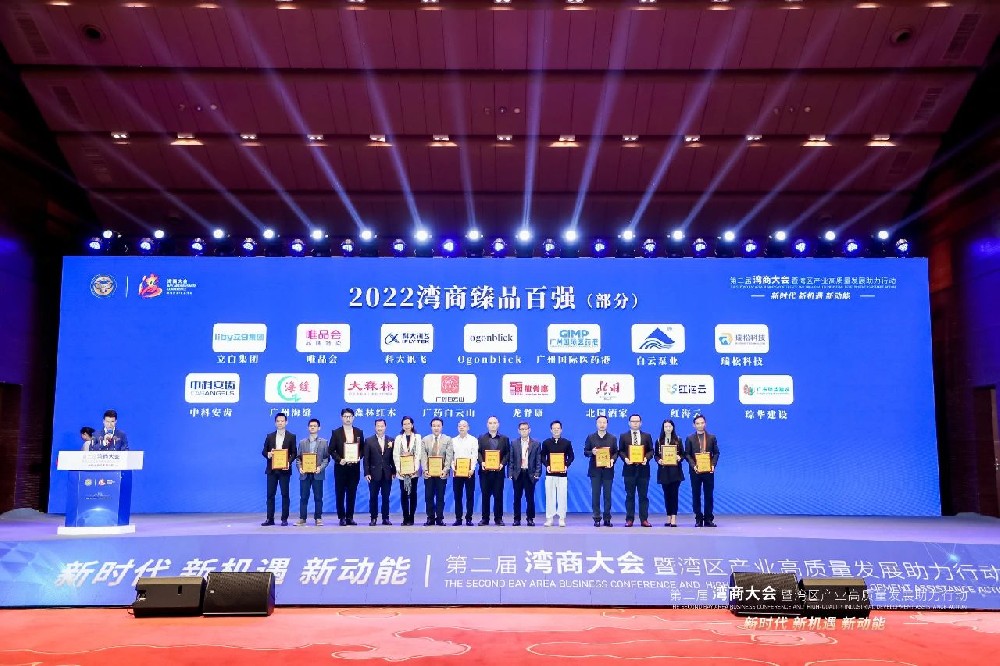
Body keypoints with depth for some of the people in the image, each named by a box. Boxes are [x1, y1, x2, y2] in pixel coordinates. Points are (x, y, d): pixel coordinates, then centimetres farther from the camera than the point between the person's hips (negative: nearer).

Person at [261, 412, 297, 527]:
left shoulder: (291, 437, 3)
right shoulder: (270, 436, 10)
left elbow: (294, 453, 1)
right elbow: (264, 451, 10)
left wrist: (288, 462, -16)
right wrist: (268, 454, -12)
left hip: (284, 469, -2)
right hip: (271, 469, 2)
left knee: (285, 494, 0)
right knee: (270, 494, 4)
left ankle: (284, 519, 6)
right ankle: (270, 519, 9)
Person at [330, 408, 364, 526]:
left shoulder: (359, 432, 8)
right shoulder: (336, 433, 1)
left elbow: (362, 449, 12)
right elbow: (331, 450, 0)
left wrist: (359, 457, -7)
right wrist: (339, 460, -13)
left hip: (354, 467, 2)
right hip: (341, 467, -2)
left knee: (352, 493, 4)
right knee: (340, 493, 2)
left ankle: (350, 517, 11)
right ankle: (341, 517, 9)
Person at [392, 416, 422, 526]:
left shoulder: (417, 437, 6)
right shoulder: (398, 438, 10)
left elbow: (418, 454, -1)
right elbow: (395, 455, 3)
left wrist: (416, 468, -12)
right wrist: (398, 469, -8)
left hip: (413, 470, -1)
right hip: (402, 471, 1)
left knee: (413, 493, 0)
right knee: (404, 494, 1)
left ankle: (411, 517, 4)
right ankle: (405, 518, 5)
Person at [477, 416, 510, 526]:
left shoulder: (504, 439, 11)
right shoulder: (481, 438, 11)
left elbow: (507, 453, 5)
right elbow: (478, 452, 4)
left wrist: (502, 464, -11)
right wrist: (481, 462, -12)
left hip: (498, 471, 0)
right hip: (485, 471, 0)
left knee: (498, 495, 1)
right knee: (485, 495, 3)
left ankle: (498, 518, 8)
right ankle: (485, 518, 9)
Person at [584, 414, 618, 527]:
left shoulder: (612, 438, 8)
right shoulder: (591, 437, 5)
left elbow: (616, 452, 7)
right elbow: (585, 451, 5)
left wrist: (613, 460, -12)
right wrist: (592, 452, -15)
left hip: (608, 469, 1)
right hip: (595, 470, 0)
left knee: (607, 494, 3)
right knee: (595, 494, 1)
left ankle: (607, 518, 9)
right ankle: (597, 518, 6)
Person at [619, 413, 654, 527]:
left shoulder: (647, 436, 9)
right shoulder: (623, 436, 7)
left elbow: (651, 451, 6)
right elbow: (620, 451, 4)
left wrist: (646, 458, -13)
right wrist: (625, 458, -14)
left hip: (643, 468, 1)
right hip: (629, 468, -1)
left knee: (643, 495, 3)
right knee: (630, 495, 3)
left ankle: (644, 519, 7)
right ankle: (629, 519, 7)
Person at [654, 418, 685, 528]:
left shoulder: (678, 440, 5)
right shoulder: (659, 440, 8)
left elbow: (682, 454, 5)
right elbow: (655, 454, 8)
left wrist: (679, 458, -15)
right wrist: (658, 460, -12)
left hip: (675, 470, -2)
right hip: (663, 470, 2)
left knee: (674, 493, -5)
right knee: (666, 494, 5)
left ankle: (674, 518, -6)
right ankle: (669, 517, 11)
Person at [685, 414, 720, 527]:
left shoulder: (712, 437, 7)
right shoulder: (690, 438, 4)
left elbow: (716, 453, 6)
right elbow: (687, 454, 1)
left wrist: (713, 465, -9)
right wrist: (693, 465, -13)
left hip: (708, 470, 1)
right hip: (695, 470, 0)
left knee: (709, 495, 3)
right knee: (696, 495, 2)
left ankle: (708, 519, 9)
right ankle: (698, 518, 9)